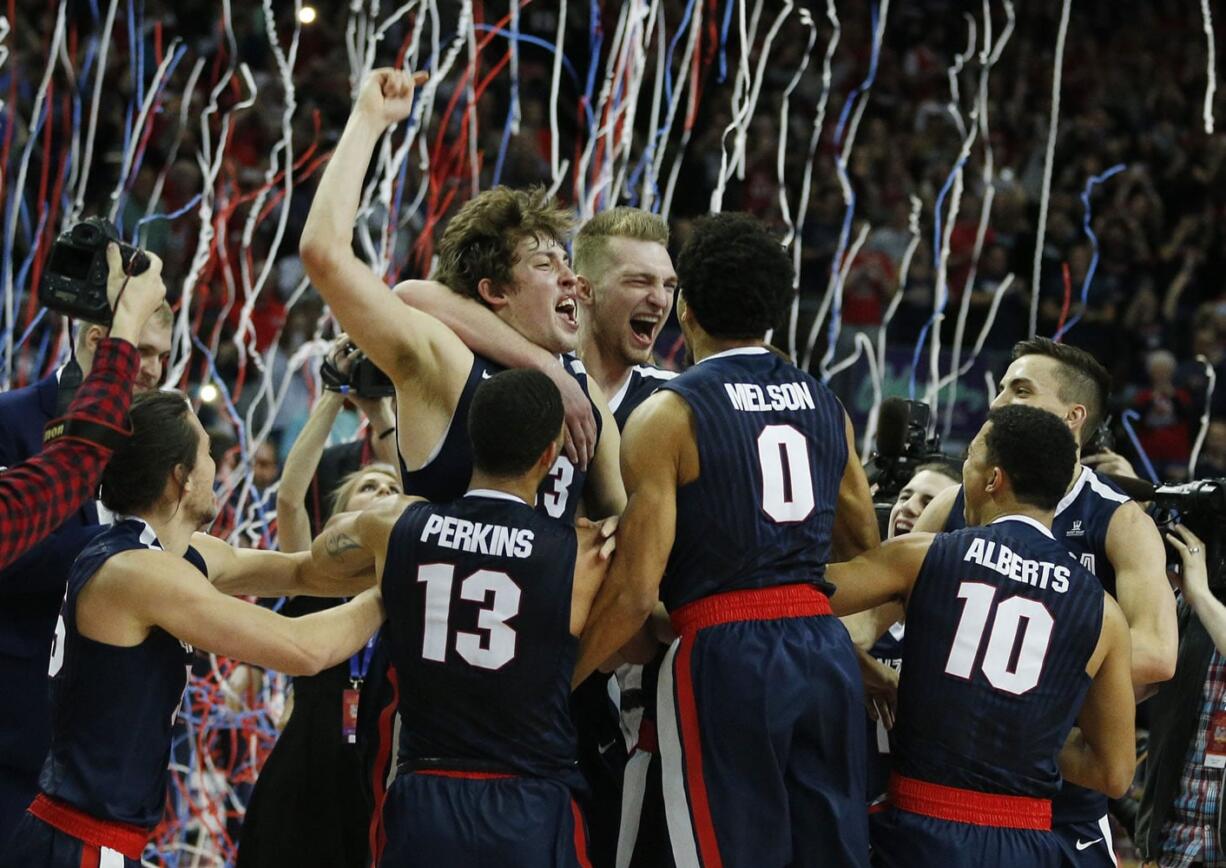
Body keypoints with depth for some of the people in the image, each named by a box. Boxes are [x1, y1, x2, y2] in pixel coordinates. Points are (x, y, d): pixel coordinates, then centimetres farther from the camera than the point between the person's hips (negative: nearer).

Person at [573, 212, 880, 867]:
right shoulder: (823, 404, 11)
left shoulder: (667, 415, -6)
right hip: (826, 652, 6)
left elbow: (635, 591, -11)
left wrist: (552, 684, -2)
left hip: (724, 654, -5)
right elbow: (865, 544, 23)